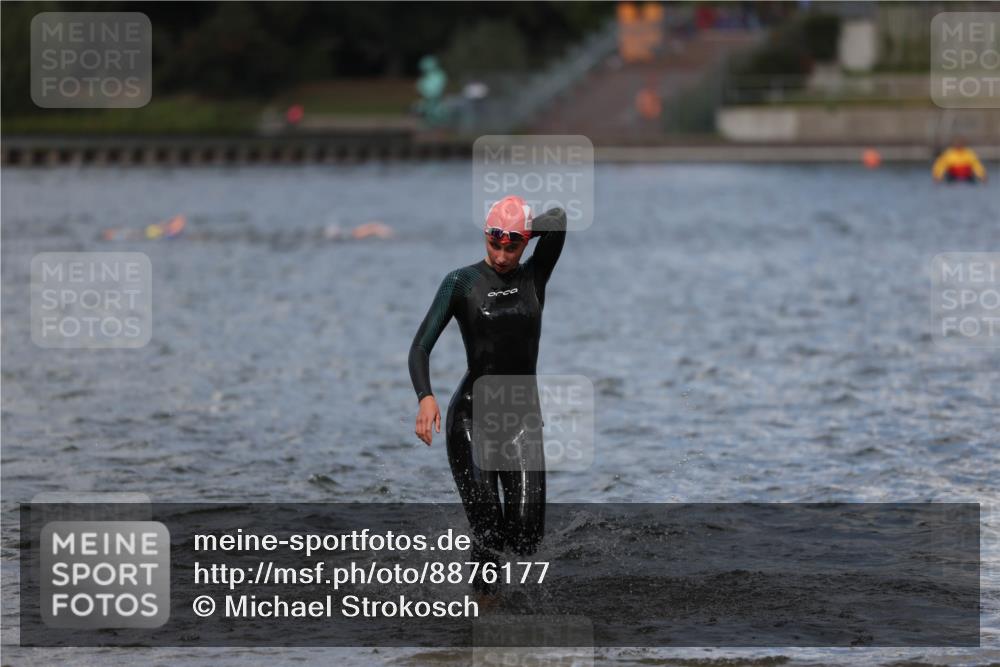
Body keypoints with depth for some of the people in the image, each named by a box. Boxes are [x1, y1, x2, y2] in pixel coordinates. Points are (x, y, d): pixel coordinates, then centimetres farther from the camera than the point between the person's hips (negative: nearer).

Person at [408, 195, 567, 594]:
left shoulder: (534, 277, 4)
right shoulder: (462, 282, -5)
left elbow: (558, 220, -11)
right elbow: (420, 347, -12)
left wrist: (519, 233, 2)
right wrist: (425, 397, -28)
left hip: (523, 417, 2)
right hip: (471, 416, -2)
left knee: (525, 539, -7)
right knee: (488, 538, -9)